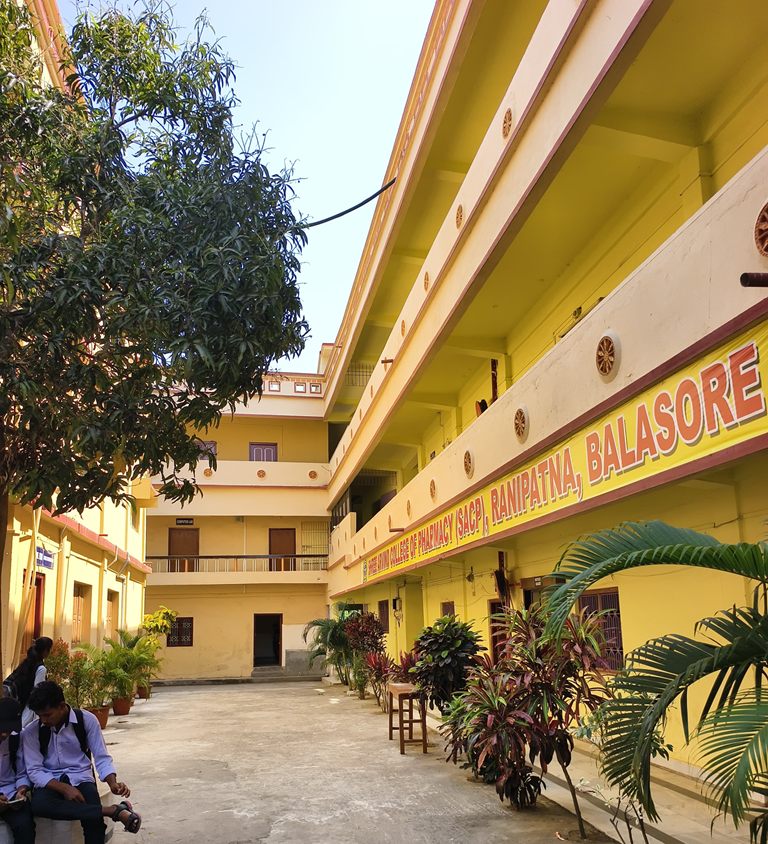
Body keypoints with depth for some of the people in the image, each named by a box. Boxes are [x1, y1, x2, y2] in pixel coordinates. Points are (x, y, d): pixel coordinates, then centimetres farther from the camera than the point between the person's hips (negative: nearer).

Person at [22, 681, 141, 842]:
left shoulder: (87, 720, -8)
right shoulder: (31, 731, -6)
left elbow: (102, 758, -5)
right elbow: (34, 771, -7)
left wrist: (113, 783, -24)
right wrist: (64, 788, -23)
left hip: (81, 778, -1)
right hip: (51, 783, 1)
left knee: (94, 821, -33)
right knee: (38, 805, -37)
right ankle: (113, 810, -36)